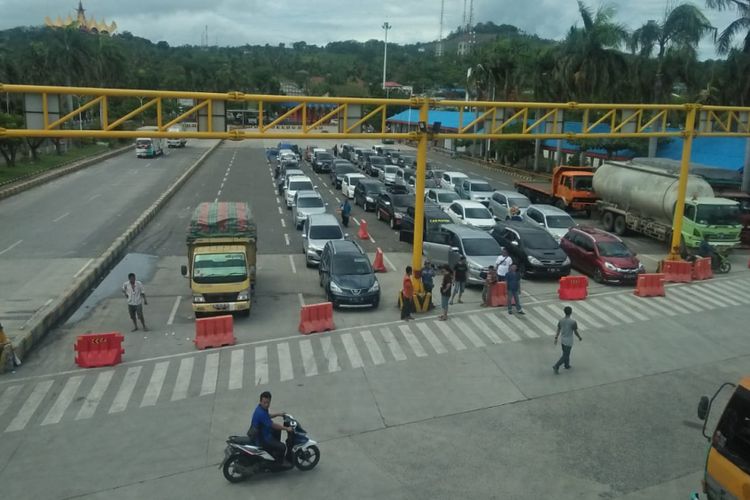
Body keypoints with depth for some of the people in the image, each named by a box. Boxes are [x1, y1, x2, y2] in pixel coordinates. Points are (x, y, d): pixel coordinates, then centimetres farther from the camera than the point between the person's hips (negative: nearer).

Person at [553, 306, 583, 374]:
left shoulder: (561, 321, -7)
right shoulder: (573, 322, -23)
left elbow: (558, 331, 2)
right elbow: (576, 332, -12)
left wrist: (556, 339, 13)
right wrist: (580, 338, 8)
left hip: (562, 340, 6)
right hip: (568, 342, -6)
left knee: (566, 353, 25)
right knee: (565, 356, 3)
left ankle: (567, 365, 38)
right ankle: (556, 366, -6)